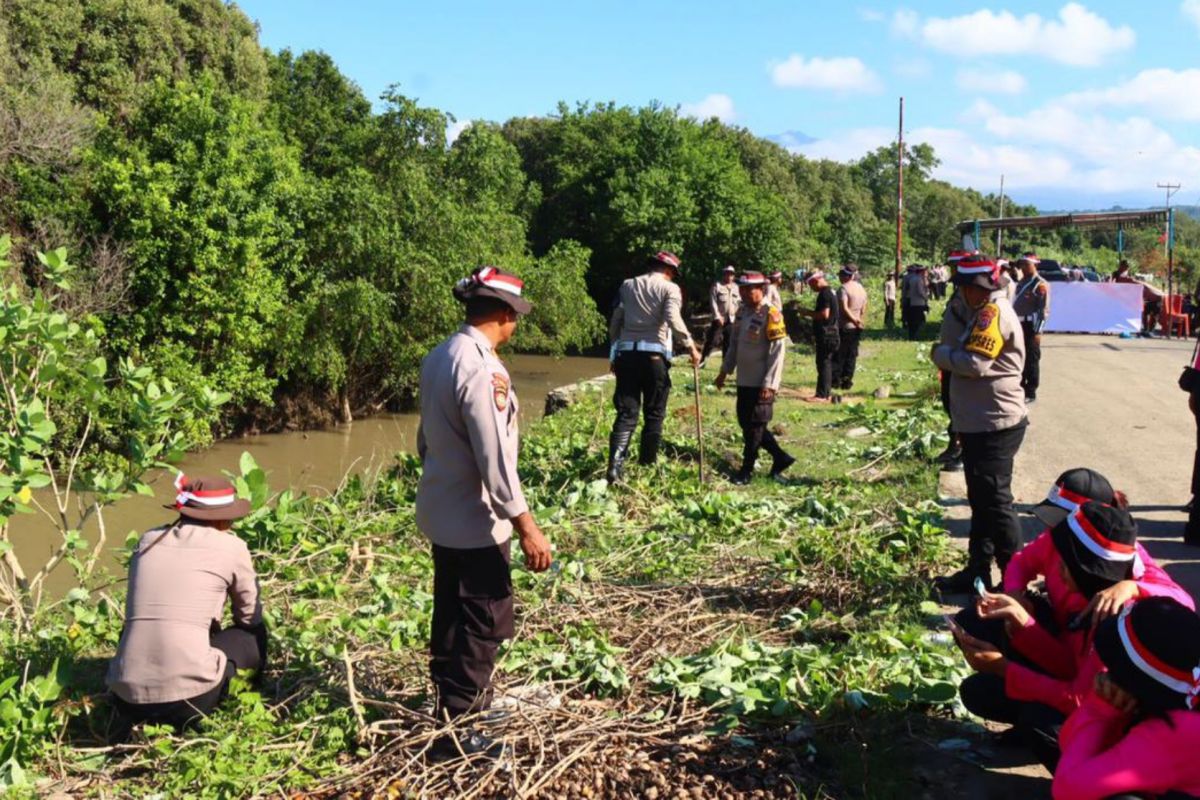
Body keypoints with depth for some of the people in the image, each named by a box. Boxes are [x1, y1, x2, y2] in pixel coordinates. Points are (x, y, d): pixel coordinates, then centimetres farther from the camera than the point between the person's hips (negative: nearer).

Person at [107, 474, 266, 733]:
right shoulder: (230, 547, 3)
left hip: (126, 698, 5)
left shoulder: (148, 541, 14)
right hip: (187, 696, -5)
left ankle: (138, 720, 11)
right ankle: (191, 720, 1)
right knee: (253, 638, 18)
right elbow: (251, 618, 16)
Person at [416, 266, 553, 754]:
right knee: (485, 625, 3)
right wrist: (526, 527, -22)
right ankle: (458, 728, 11)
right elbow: (495, 459, -26)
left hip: (441, 514, 9)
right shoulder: (482, 370, -24)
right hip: (476, 522, -9)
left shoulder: (439, 357, 5)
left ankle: (450, 705, 35)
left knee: (451, 616, 21)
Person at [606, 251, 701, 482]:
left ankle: (615, 467, -14)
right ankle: (647, 466, 16)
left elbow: (615, 322, 12)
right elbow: (673, 319, -14)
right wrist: (690, 346, -7)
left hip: (626, 353, 3)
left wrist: (615, 354, 19)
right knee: (654, 413, 10)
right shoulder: (669, 288, 2)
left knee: (626, 413, 1)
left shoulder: (627, 285, 14)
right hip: (654, 354, -3)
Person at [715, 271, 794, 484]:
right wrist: (725, 370, 18)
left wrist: (769, 384, -21)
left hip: (761, 384, -9)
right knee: (745, 422, 13)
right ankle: (780, 458, 24)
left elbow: (777, 352, -18)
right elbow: (735, 344, 20)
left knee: (754, 427, 1)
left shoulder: (771, 315, -15)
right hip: (744, 380, 9)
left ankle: (747, 470, 12)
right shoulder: (743, 311, 10)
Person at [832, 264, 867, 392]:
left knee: (838, 356, 0)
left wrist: (855, 320, -15)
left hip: (844, 327, -7)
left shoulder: (844, 288, -14)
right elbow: (863, 310, 14)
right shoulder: (861, 289, 10)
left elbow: (844, 308, -22)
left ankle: (836, 380, 0)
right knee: (851, 356, 9)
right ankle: (847, 382, 10)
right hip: (856, 328, 7)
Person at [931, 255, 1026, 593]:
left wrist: (941, 353, -9)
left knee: (995, 502, -5)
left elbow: (975, 363, -24)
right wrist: (950, 354, 1)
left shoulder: (993, 313, -17)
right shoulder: (986, 311, 16)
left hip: (994, 425, -11)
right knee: (981, 501, 17)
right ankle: (978, 571, 26)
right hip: (981, 424, 11)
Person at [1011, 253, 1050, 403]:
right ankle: (1020, 389, 24)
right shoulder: (1022, 282, 14)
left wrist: (1038, 331, -19)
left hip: (1031, 327, -8)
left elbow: (1044, 310, -15)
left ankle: (1031, 393, 3)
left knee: (1031, 360, -2)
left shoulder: (1040, 284, -11)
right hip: (1019, 325, 8)